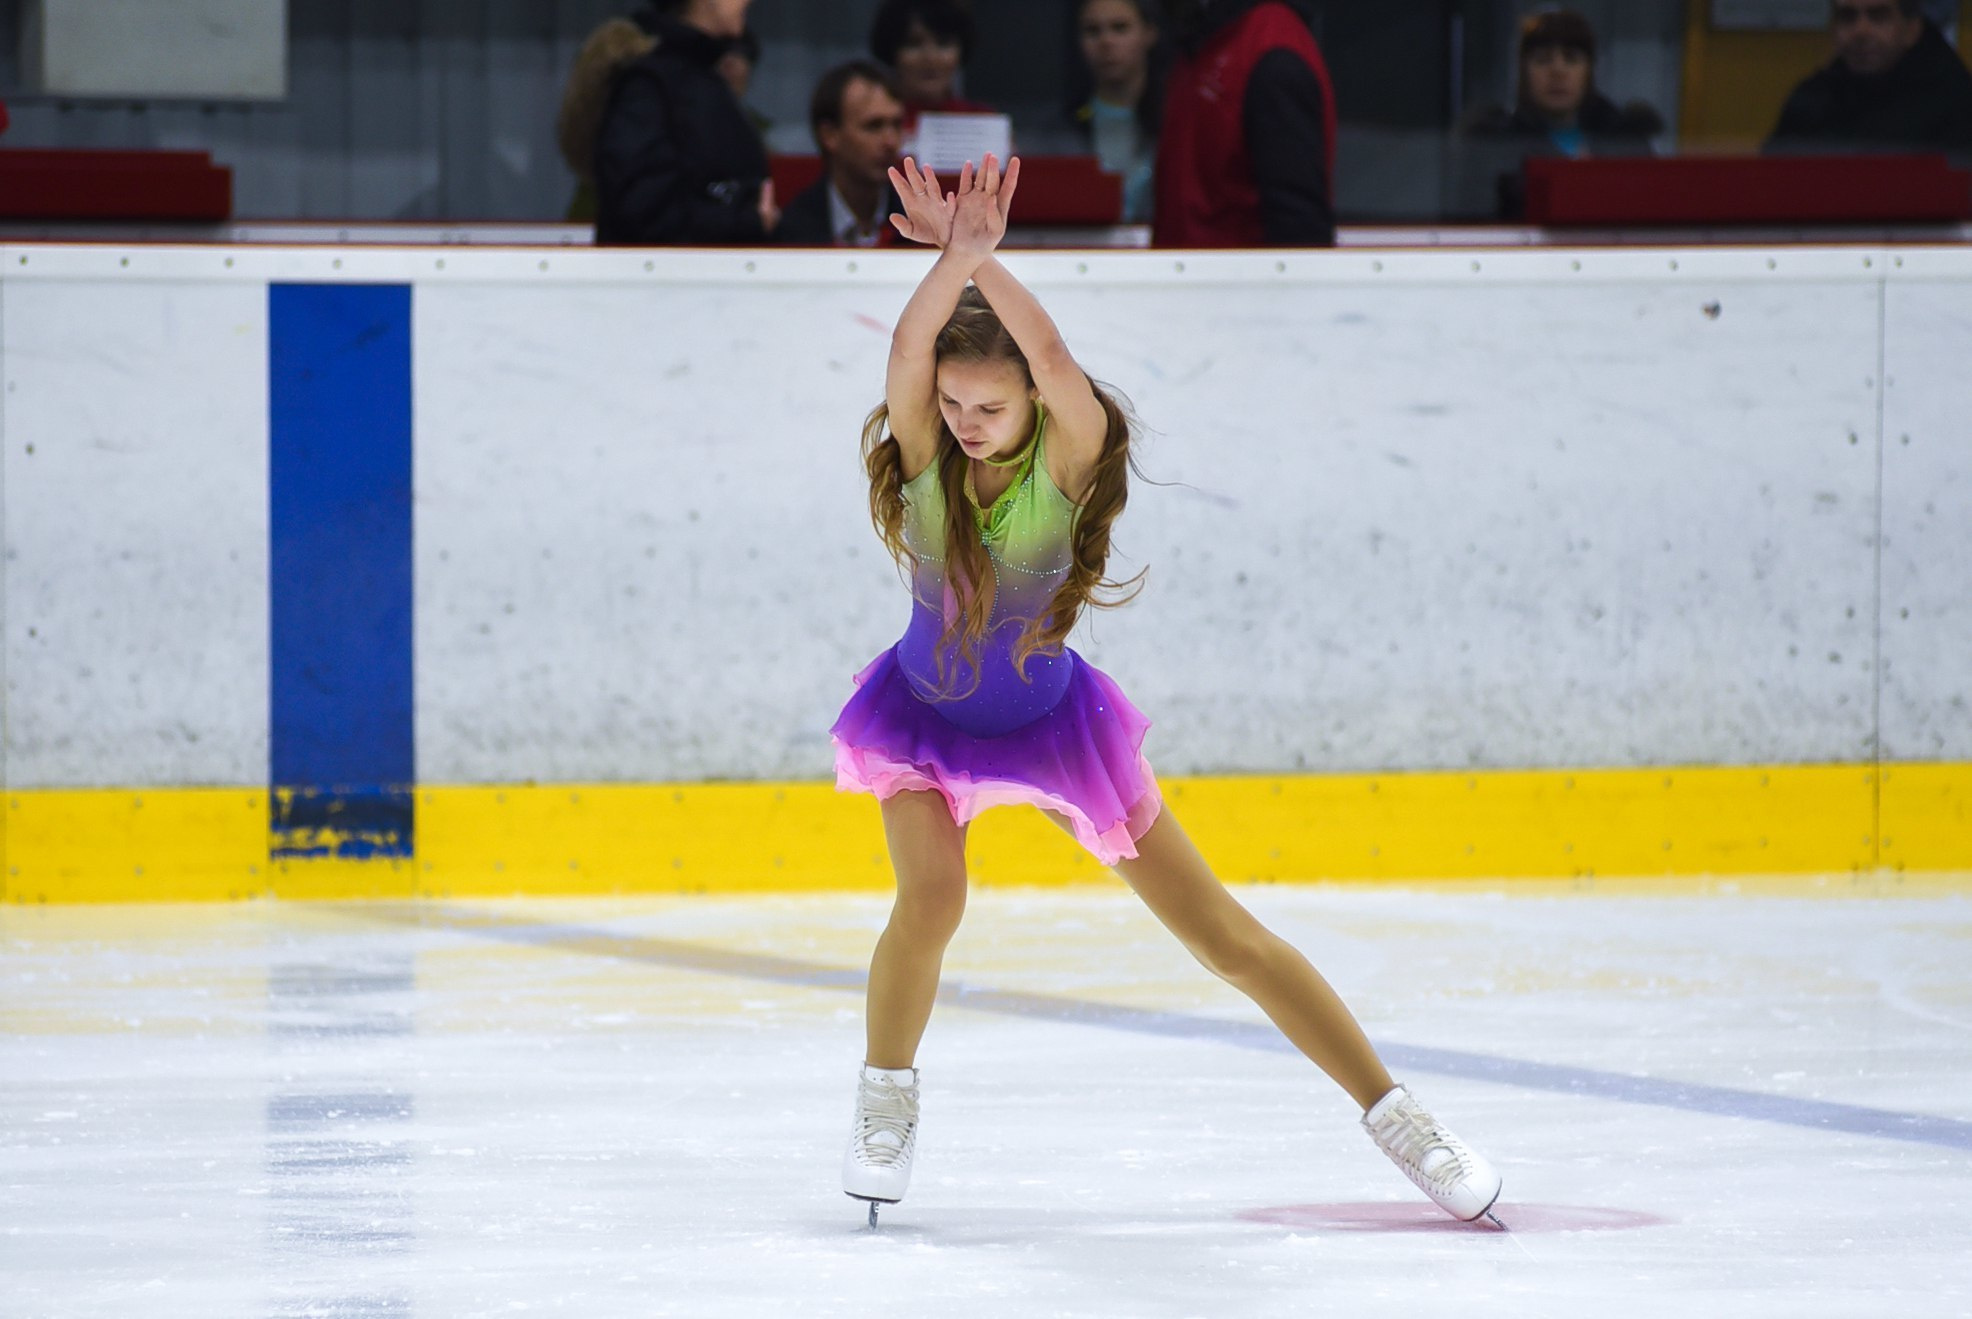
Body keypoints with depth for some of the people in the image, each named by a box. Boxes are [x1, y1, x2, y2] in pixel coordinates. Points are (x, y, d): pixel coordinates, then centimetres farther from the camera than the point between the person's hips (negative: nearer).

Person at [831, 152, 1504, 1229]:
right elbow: (908, 347, -41)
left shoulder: (1068, 453, -24)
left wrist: (984, 256, -60)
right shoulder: (921, 445, -19)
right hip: (925, 710, 1)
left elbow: (1053, 355, -45)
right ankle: (884, 1099, 4)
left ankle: (1394, 1115, 10)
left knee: (1222, 931, 2)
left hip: (1050, 716, -1)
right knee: (931, 896, -25)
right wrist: (955, 258, -59)